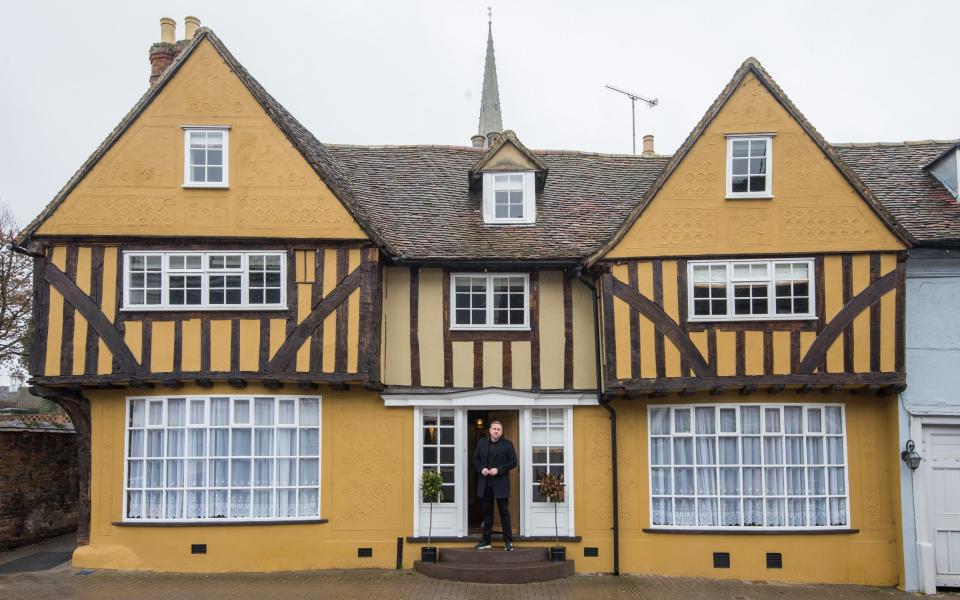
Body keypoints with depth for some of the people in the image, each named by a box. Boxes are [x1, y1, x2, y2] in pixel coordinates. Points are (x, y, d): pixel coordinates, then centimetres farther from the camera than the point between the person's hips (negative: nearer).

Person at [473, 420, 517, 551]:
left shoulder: (507, 444, 0)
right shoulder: (482, 442, 9)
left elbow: (513, 462, -3)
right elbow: (476, 459, 13)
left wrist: (498, 469, -14)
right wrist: (481, 469, -7)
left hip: (500, 483, -3)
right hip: (485, 483, 3)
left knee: (504, 512, -1)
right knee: (487, 512, 10)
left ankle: (508, 541, 5)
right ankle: (486, 541, 16)